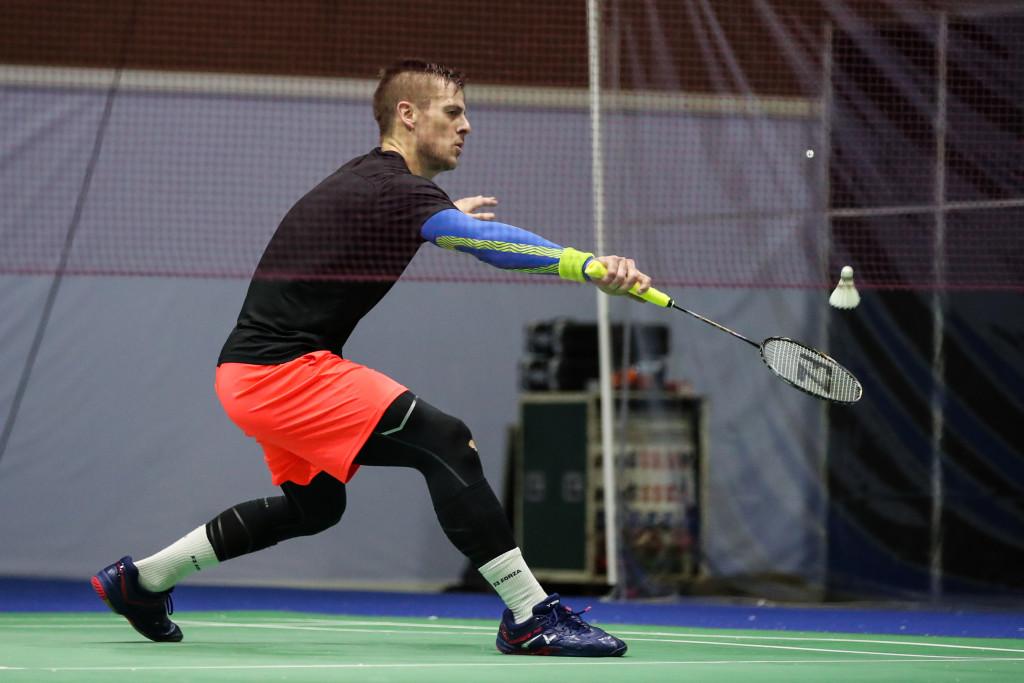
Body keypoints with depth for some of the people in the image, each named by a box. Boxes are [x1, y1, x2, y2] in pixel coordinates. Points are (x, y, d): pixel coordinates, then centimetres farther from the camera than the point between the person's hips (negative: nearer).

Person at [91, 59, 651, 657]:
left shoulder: (364, 177, 15)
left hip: (251, 372, 11)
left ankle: (142, 580, 39)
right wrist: (591, 266, -49)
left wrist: (444, 220, 43)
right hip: (282, 372, -11)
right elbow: (490, 241, -36)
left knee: (313, 504, 30)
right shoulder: (395, 188, -17)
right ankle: (530, 616, -24)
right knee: (446, 442, -20)